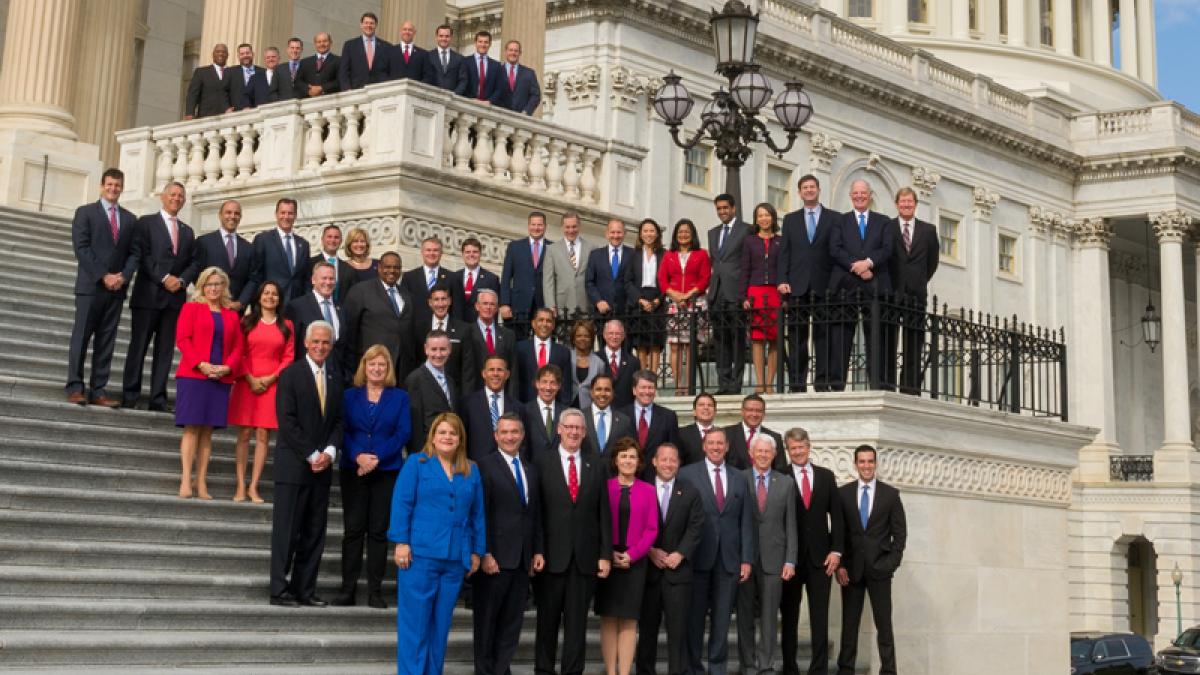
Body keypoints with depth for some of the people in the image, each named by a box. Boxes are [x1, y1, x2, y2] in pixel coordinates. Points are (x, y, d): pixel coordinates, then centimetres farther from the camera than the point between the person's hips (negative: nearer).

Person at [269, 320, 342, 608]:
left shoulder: (335, 380, 14)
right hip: (293, 465, -6)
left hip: (322, 465, 6)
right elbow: (287, 421, -10)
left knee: (315, 531, 5)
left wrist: (329, 452, -5)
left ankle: (304, 590, 10)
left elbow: (338, 421, 13)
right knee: (287, 529, -3)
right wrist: (311, 455, -12)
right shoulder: (291, 374, -4)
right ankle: (279, 590, 1)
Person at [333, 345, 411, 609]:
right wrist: (358, 456, -15)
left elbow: (403, 433, -2)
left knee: (378, 531, 0)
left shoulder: (400, 397, 8)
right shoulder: (349, 396, 10)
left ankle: (375, 591, 4)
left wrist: (377, 458, -13)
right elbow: (343, 430, 2)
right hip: (353, 470, 0)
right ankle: (348, 589, 3)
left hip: (387, 471, 0)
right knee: (353, 529, -1)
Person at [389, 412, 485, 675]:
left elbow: (478, 514, 14)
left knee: (441, 623, 8)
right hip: (420, 554, -4)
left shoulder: (471, 471, 14)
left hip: (456, 558, 4)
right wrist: (401, 542, -12)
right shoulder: (416, 464, 3)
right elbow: (401, 504, -4)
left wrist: (477, 551, 9)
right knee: (415, 621, -2)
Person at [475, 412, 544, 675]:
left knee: (512, 623, 7)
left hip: (523, 560, 6)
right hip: (495, 558, -6)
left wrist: (538, 551, 9)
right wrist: (485, 554, -15)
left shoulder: (531, 470, 15)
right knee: (486, 621, 5)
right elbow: (480, 514, -10)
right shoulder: (484, 466, -5)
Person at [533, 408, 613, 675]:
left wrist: (606, 555, 2)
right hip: (552, 554, -2)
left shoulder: (596, 468, 10)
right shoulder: (541, 463, 1)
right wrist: (535, 552, -8)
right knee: (547, 619, 7)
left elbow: (604, 515, 9)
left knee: (577, 622, 5)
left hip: (585, 558, 2)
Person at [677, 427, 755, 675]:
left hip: (728, 559, 2)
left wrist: (747, 560, 3)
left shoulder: (739, 479, 10)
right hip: (698, 556, -2)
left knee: (722, 617, 6)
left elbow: (746, 523, 9)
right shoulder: (687, 474, 0)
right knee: (694, 615, 4)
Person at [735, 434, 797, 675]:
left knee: (769, 615, 1)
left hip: (773, 557, 1)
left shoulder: (786, 482, 8)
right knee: (745, 614, 5)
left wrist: (790, 560, 0)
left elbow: (790, 523, 7)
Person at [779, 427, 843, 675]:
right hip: (789, 556, -2)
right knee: (789, 615, 6)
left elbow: (836, 516, 8)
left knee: (820, 616, 1)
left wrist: (836, 550, -1)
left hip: (820, 556, 2)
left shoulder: (826, 476, 8)